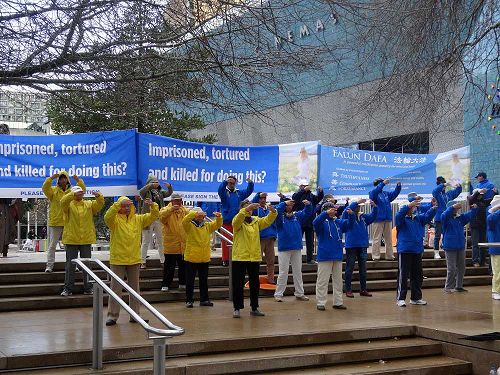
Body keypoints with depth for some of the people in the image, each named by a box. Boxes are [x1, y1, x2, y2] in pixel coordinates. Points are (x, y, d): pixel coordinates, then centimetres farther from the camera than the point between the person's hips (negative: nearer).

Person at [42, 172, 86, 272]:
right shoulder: (53, 190, 1)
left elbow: (82, 190, -3)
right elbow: (44, 188, -15)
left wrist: (78, 180, -17)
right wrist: (51, 178, -26)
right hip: (55, 223, -2)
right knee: (52, 245, 1)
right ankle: (49, 266, 4)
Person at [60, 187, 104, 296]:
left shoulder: (89, 204, 9)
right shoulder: (68, 205, 1)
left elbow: (99, 204, -5)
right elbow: (63, 201, -19)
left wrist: (99, 196, -27)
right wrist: (73, 194, -34)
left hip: (86, 239, 2)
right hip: (71, 239, -2)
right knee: (70, 264, 2)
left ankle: (88, 288, 16)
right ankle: (68, 288, 9)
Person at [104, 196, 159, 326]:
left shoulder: (138, 219, 6)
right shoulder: (115, 220, -5)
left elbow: (154, 216, 2)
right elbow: (107, 217, -26)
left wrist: (152, 205, -17)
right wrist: (119, 204, -33)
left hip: (134, 260, 4)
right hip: (118, 260, -4)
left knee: (135, 288, 12)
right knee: (116, 288, 1)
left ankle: (135, 315, 21)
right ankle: (112, 315, 6)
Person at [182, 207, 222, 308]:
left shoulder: (207, 226, 9)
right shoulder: (189, 226, -6)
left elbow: (218, 225, 7)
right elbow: (184, 221, -25)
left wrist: (219, 217, -15)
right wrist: (196, 213, -35)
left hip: (205, 259, 5)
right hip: (191, 259, -5)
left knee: (204, 281, 13)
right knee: (190, 281, 2)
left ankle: (204, 299, 23)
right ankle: (189, 300, 10)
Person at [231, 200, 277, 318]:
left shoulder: (256, 221, 11)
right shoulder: (237, 221, -2)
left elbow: (268, 220, -2)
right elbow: (238, 219, -25)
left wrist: (273, 212, -22)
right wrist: (246, 209, -41)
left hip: (254, 257, 4)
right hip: (240, 257, -4)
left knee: (255, 284, 10)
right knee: (238, 284, 0)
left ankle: (254, 308, 20)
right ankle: (237, 308, 8)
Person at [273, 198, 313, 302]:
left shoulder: (297, 216, 8)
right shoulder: (280, 216, -3)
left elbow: (307, 213, 3)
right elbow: (277, 211, -22)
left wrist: (308, 205, -16)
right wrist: (284, 203, -28)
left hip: (297, 248, 4)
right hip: (284, 249, -4)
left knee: (298, 272, 11)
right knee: (283, 272, -1)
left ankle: (299, 293, 19)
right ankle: (278, 294, 6)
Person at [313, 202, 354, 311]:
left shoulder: (338, 222, 11)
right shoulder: (322, 222, -4)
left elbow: (349, 224, 3)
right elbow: (315, 222, -25)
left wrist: (351, 215, -16)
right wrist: (326, 213, -38)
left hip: (337, 256, 6)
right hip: (324, 256, -6)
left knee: (338, 280, 11)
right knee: (322, 281, -2)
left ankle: (338, 302, 19)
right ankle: (320, 303, 4)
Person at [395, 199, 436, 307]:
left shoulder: (418, 218, 13)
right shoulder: (401, 219, -3)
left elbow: (427, 216, 0)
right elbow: (399, 214, -24)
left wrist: (433, 208, -19)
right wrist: (409, 205, -38)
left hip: (417, 251, 6)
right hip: (404, 251, -6)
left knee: (417, 276, 12)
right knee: (403, 275, -7)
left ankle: (416, 298, 22)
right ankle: (400, 298, -2)